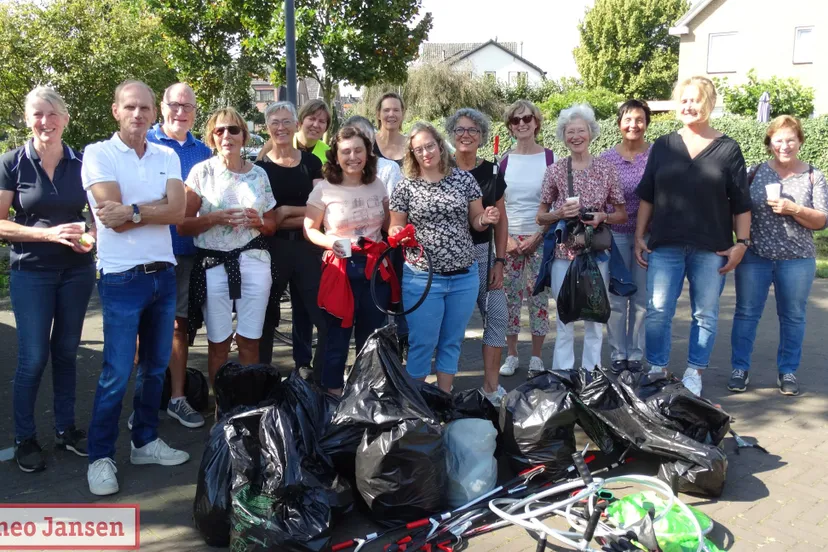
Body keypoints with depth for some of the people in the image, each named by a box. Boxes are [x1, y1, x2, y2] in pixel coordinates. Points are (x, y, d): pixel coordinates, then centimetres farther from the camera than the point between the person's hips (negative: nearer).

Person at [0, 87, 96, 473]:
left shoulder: (81, 163, 2)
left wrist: (93, 234, -12)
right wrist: (49, 233, -19)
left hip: (76, 270, 3)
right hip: (31, 273, -2)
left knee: (66, 351, 11)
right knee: (33, 358, 0)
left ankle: (66, 429, 25)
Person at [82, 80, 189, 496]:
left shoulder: (167, 157, 9)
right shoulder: (98, 154, -3)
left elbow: (177, 211, -7)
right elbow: (113, 217, -15)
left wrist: (132, 212, -15)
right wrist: (155, 208, -6)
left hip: (163, 274, 5)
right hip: (121, 278, -5)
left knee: (156, 366, 13)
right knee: (116, 375, -3)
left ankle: (145, 442, 28)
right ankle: (101, 457, 12)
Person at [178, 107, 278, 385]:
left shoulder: (259, 174, 8)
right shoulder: (202, 171, 0)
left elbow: (271, 224, 14)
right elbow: (182, 224, -4)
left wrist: (258, 221, -7)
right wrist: (216, 218, -18)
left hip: (254, 262, 2)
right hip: (213, 265, -2)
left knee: (249, 341, 6)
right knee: (218, 343, 5)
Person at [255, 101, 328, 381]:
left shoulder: (311, 162, 7)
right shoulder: (259, 167, 2)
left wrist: (285, 211, -10)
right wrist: (303, 215, -10)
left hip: (307, 247, 1)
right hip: (271, 247, -1)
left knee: (324, 314, -1)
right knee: (268, 316, 9)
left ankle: (313, 373, 14)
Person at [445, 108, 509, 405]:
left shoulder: (492, 172, 6)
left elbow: (500, 219, 8)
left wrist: (499, 261, 2)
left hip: (482, 253, 3)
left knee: (497, 315, -1)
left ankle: (491, 387, 10)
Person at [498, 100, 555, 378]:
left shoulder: (549, 158, 1)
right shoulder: (505, 162, 7)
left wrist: (537, 237, -9)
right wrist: (505, 238, -5)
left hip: (540, 239, -2)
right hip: (509, 240, 2)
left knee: (538, 297, 1)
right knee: (509, 297, 3)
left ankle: (536, 357, 13)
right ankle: (512, 355, 15)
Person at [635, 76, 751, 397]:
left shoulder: (727, 149, 5)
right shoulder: (663, 147, 9)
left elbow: (741, 204, 4)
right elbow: (646, 197, 9)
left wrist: (742, 242, -3)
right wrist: (639, 236, 4)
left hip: (711, 248, -1)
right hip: (665, 246, 1)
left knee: (705, 314, 6)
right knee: (658, 311, -1)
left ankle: (694, 376, 17)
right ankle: (657, 371, 12)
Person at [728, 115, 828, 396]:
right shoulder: (756, 172, 3)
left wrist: (794, 209, -17)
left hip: (796, 260, 0)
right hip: (754, 257, 0)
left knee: (792, 317, 7)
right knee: (746, 312, 4)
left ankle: (788, 372, 20)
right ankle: (740, 368, 14)